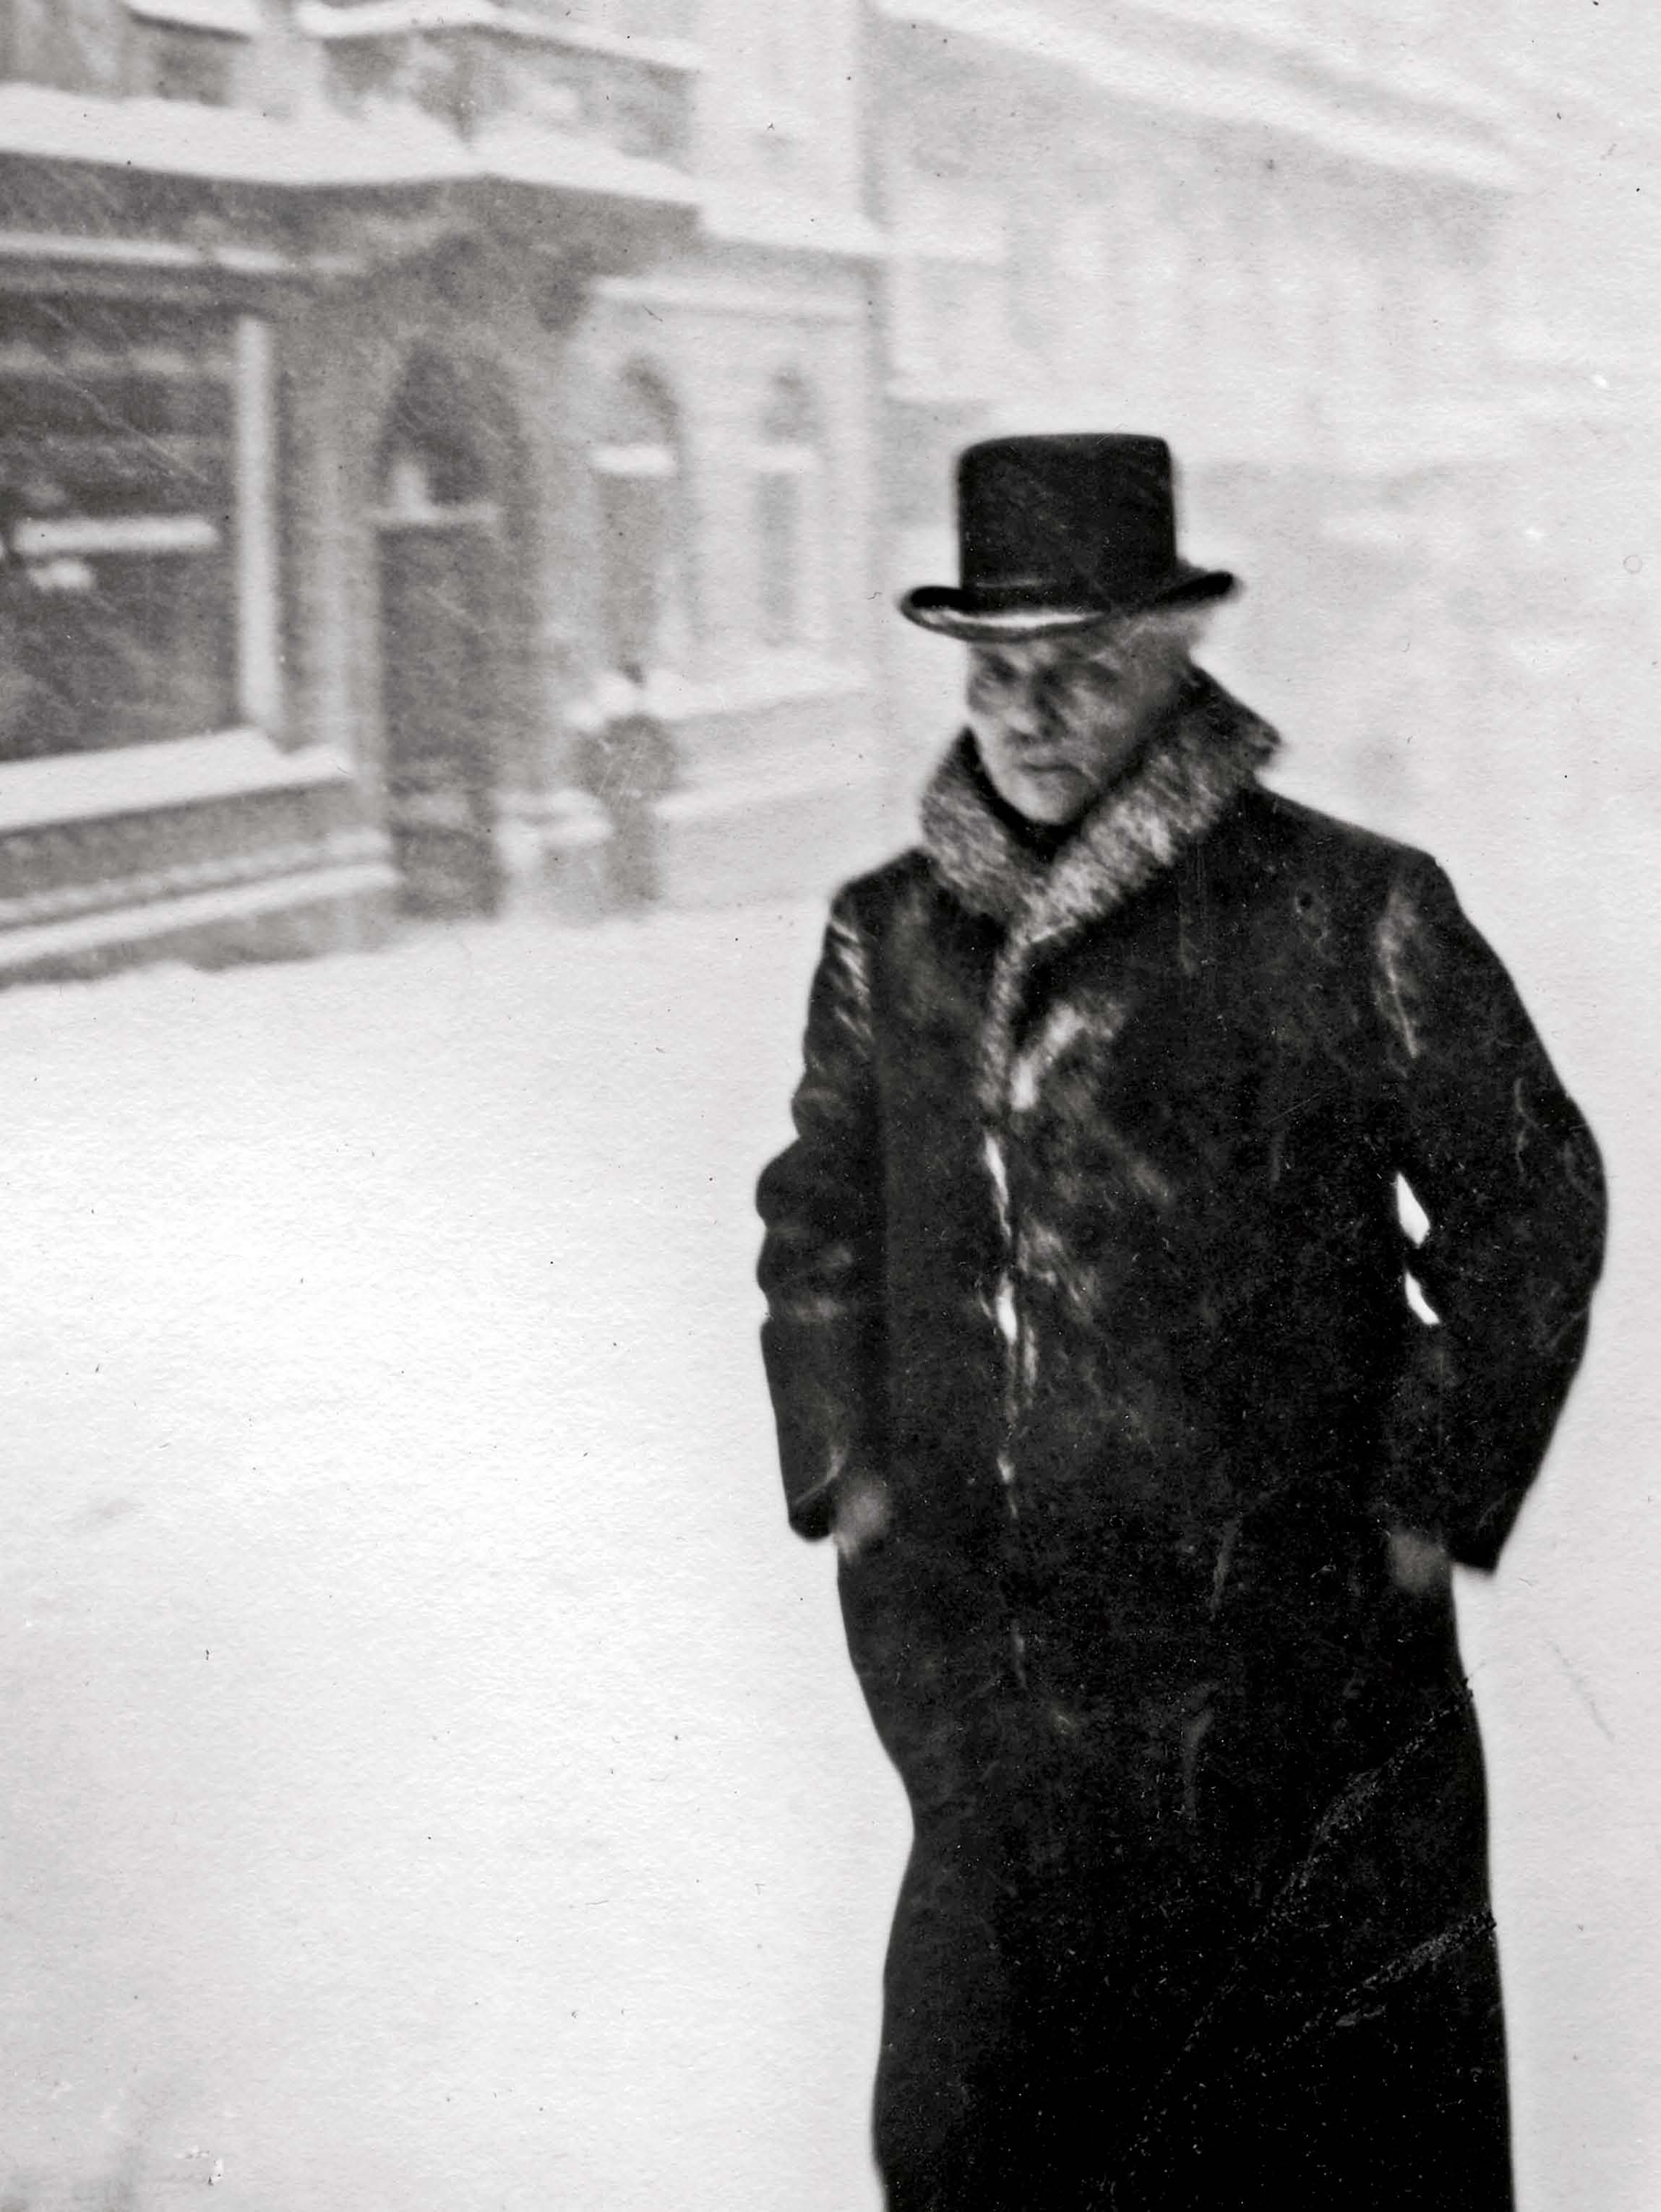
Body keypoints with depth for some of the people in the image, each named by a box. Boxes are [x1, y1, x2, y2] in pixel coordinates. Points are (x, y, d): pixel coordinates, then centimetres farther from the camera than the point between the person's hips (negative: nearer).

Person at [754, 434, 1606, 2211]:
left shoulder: (1347, 917, -6)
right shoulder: (889, 937, 6)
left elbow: (1528, 1209, 2)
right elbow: (817, 1219, 20)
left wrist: (1426, 1509, -2)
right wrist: (843, 1468, 9)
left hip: (1281, 1645, -3)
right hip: (981, 1649, 4)